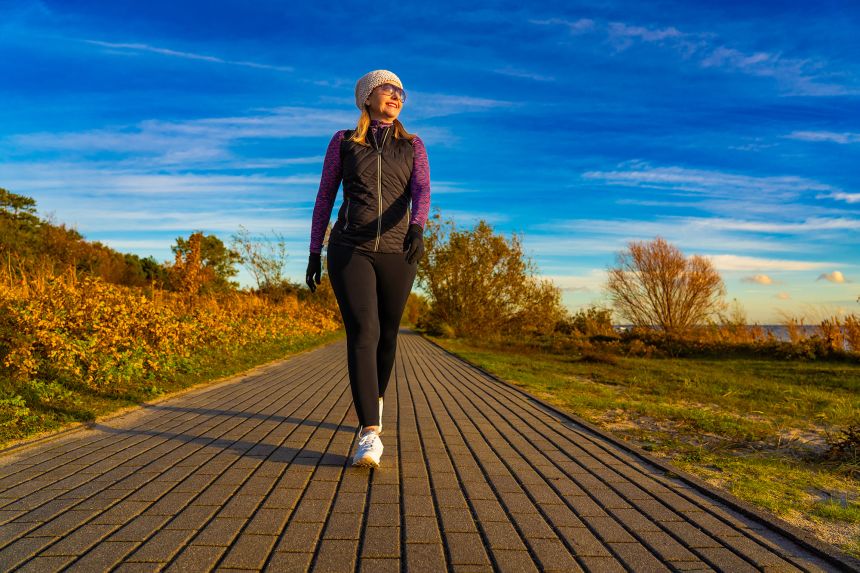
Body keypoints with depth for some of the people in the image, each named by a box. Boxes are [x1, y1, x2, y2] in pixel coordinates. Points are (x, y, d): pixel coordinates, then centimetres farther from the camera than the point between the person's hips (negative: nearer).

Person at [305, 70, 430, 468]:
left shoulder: (413, 145, 11)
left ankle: (375, 400, 39)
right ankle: (370, 435, -23)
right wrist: (314, 252, 7)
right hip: (349, 250, -2)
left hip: (396, 253, 2)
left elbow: (421, 191, -7)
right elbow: (324, 198, 11)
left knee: (386, 335, 11)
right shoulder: (343, 142, 10)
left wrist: (418, 227, -29)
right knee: (363, 333, -19)